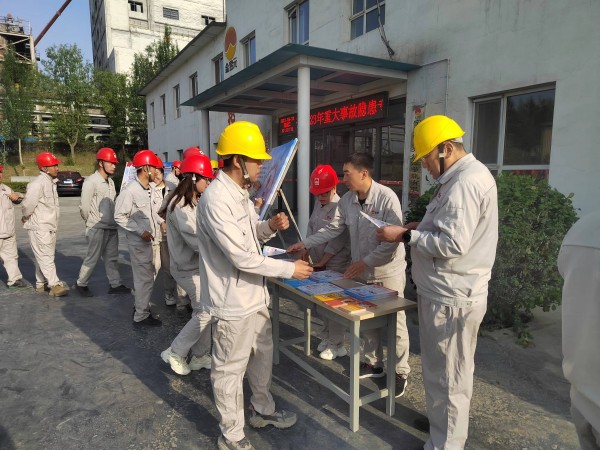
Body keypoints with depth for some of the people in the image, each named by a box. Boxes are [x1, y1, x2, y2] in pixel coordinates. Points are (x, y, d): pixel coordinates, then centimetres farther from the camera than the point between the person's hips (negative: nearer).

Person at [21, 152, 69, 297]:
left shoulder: (51, 182, 10)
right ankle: (55, 285, -1)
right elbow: (27, 205, -18)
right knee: (46, 257, -4)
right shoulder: (38, 184, -19)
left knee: (43, 257, 16)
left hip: (49, 227, 9)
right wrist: (26, 218, -1)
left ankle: (41, 284, 26)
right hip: (39, 228, -9)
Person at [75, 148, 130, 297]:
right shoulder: (91, 181, -13)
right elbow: (84, 206, -12)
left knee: (112, 257, 12)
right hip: (97, 228, -7)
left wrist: (112, 221, 8)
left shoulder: (110, 181, 10)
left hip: (112, 227, 7)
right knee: (92, 258, 4)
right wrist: (91, 223, 1)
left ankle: (115, 284, 20)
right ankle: (81, 284, 22)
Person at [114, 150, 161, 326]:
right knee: (145, 277, -1)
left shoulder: (148, 189, 6)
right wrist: (141, 231, -20)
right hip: (138, 241, -8)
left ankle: (140, 306, 35)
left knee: (146, 275, 19)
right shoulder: (130, 190, -18)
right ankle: (141, 316, 13)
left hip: (147, 239, 8)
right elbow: (119, 216, -17)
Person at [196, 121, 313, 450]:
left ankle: (262, 410, 46)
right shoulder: (216, 199, -24)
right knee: (230, 369, 10)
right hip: (232, 301, -10)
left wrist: (270, 226, -4)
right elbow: (241, 257, -27)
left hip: (254, 295, 10)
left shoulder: (239, 192, 7)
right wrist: (289, 269, -19)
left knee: (262, 355, 24)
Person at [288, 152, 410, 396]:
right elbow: (332, 229, 5)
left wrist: (365, 261, -24)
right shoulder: (346, 200, -2)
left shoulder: (387, 197, -20)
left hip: (388, 272, -6)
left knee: (395, 325, 7)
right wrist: (305, 243, -1)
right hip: (362, 271, 6)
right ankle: (374, 364, 36)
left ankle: (400, 373, 25)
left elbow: (393, 239, -22)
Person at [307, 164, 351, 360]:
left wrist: (321, 263, -13)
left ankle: (336, 344, 18)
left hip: (336, 265, -7)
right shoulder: (318, 204, 7)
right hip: (319, 263, 8)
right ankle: (326, 338, 33)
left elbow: (336, 241, -19)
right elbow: (310, 229, 11)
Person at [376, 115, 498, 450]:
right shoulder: (466, 175, 13)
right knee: (451, 373, 25)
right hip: (452, 292, 11)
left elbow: (453, 244, -26)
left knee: (447, 377, 5)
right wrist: (420, 229, 8)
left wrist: (406, 236, -18)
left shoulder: (464, 183, -21)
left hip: (451, 297, -11)